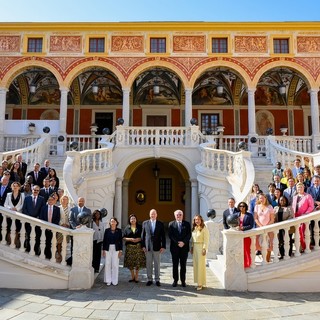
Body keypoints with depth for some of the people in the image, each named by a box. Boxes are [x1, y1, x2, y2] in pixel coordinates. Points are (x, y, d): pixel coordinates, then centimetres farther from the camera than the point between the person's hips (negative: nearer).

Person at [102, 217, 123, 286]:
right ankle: (108, 280, 12)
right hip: (108, 249, 1)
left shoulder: (119, 231, 2)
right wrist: (104, 250, 1)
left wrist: (120, 250, -2)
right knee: (108, 264, 2)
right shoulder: (107, 230, 3)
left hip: (116, 249, -1)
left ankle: (114, 281, 10)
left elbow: (121, 241, 3)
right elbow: (104, 240, 5)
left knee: (115, 265, 0)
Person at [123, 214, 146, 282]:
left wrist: (139, 239, -12)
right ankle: (132, 277, 18)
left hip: (138, 246, -1)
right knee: (130, 262, 2)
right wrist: (130, 239, -12)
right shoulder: (127, 228, 7)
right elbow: (124, 238, 4)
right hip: (129, 247, 1)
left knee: (138, 262, -2)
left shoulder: (140, 227, 6)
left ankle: (136, 277, 12)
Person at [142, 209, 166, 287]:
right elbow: (143, 235, 4)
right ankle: (149, 279, 17)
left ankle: (157, 280, 15)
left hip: (157, 247, 0)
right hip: (147, 247, 1)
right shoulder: (145, 223, 4)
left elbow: (163, 236, 2)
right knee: (149, 264, 7)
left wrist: (163, 246, -3)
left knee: (157, 264, 5)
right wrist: (143, 246, -1)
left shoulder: (160, 224, 3)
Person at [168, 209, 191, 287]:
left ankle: (183, 281, 14)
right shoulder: (171, 224, 4)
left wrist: (183, 242, -14)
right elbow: (170, 235, -4)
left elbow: (189, 235, -1)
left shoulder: (187, 224, 6)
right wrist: (177, 243, -13)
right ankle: (175, 280, 16)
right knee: (175, 265, 6)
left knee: (183, 265, 6)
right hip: (174, 247, 0)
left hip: (184, 247, 0)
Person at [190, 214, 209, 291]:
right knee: (195, 265, 8)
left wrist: (204, 249, -14)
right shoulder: (194, 228, 9)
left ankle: (201, 283, 2)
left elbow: (206, 240, -11)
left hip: (201, 247, -7)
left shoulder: (204, 228, -10)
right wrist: (192, 247, 9)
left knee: (201, 265, -4)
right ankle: (198, 282, 17)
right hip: (195, 247, 7)